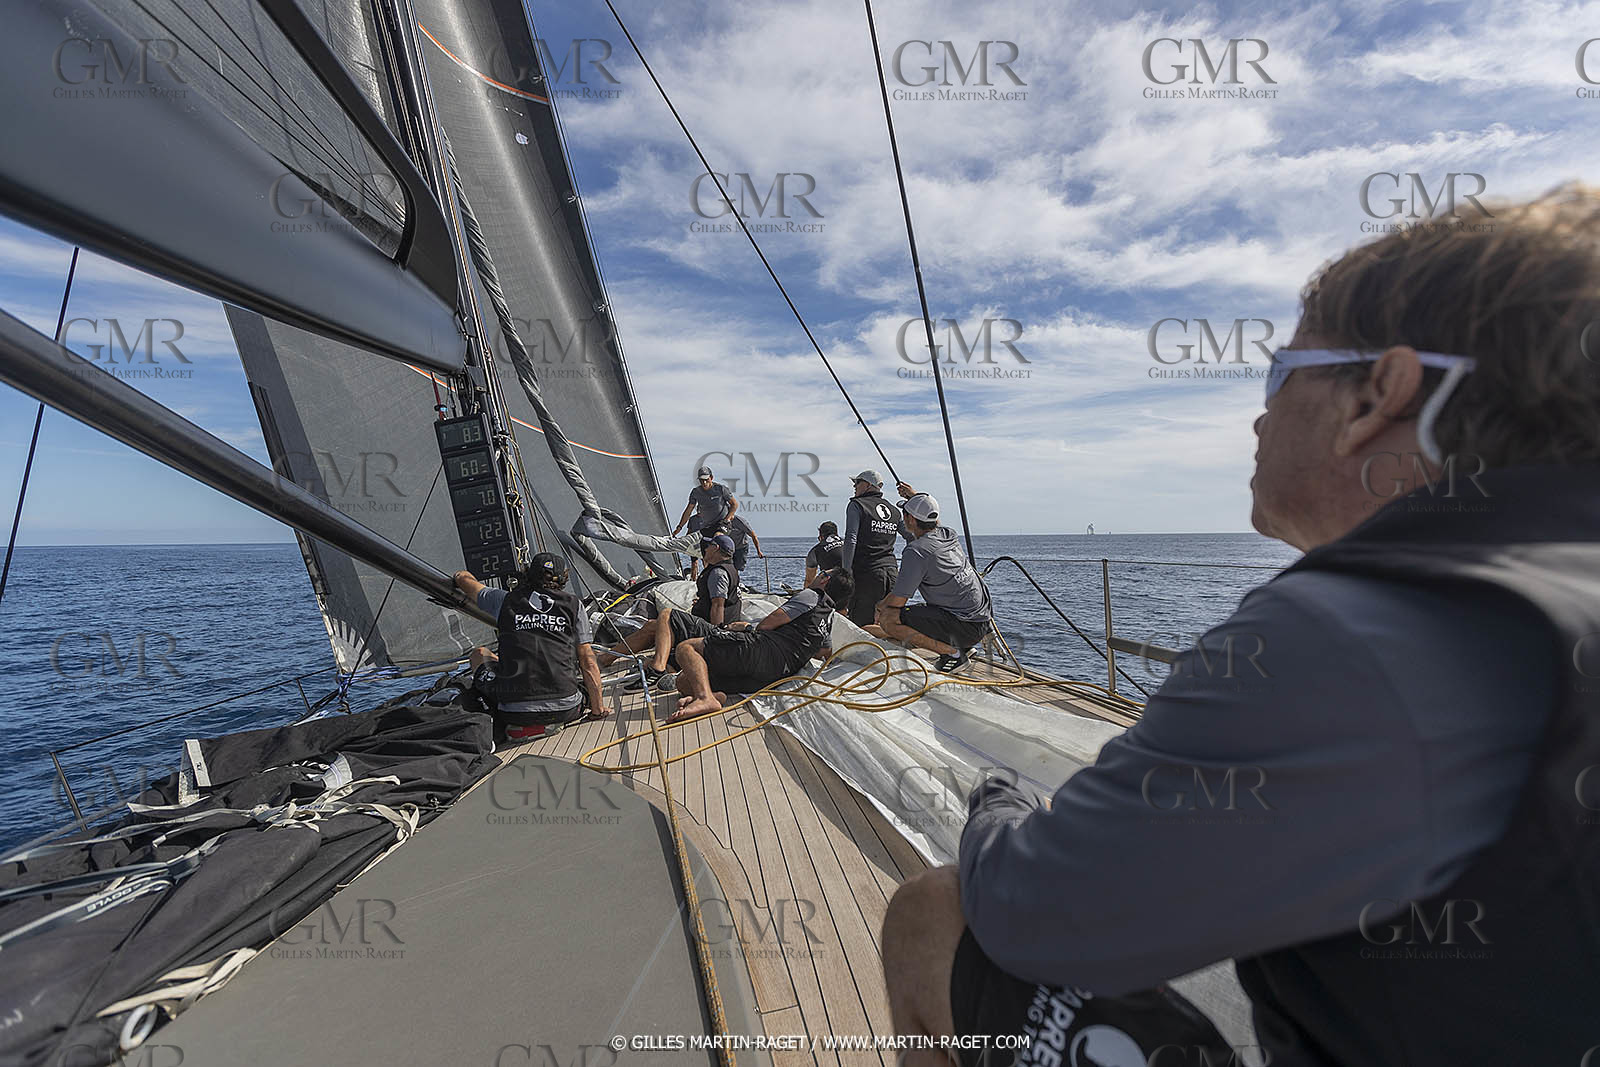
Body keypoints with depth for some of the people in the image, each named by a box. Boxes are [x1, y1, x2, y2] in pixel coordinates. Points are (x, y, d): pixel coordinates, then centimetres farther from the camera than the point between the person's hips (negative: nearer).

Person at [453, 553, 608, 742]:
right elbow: (588, 662, 5)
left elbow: (464, 578, 27)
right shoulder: (574, 605, 6)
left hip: (514, 713, 0)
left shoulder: (506, 600, 8)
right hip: (565, 711, 0)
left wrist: (460, 577, 52)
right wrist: (598, 708, 14)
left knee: (479, 654, 25)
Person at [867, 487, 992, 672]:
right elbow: (934, 522, 35)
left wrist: (880, 606, 5)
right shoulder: (949, 535, 5)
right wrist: (917, 497, 36)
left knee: (888, 619, -17)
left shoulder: (916, 551, -19)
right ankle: (962, 647, 15)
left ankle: (952, 653, -9)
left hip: (966, 626, -9)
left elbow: (897, 601, -16)